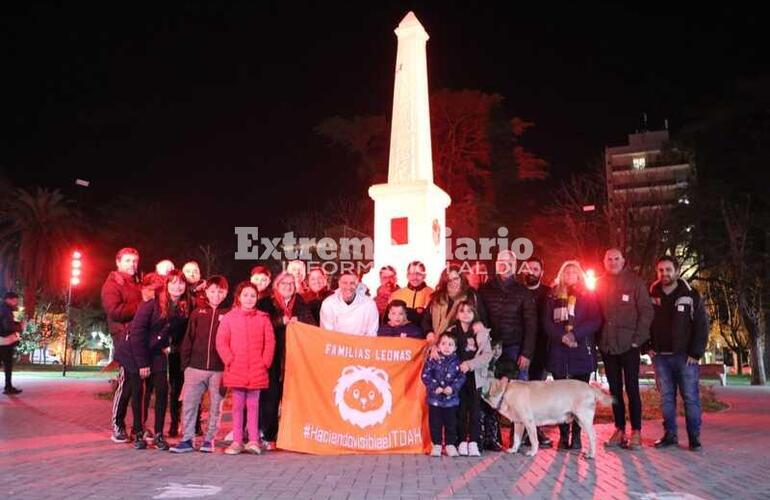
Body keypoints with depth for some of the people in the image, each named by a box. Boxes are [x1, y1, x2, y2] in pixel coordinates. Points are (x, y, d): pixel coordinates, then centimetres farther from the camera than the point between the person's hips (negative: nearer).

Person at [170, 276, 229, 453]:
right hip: (195, 367, 2)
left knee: (215, 405, 7)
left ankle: (209, 439, 18)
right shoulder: (197, 313, 7)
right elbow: (188, 340, 7)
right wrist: (185, 363, 2)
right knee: (189, 403, 3)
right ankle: (187, 439, 13)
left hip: (219, 370, -1)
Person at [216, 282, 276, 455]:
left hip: (256, 371, 0)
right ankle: (237, 441, 12)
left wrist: (265, 362, -3)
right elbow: (221, 342, 1)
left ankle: (253, 441, 10)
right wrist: (230, 361, -7)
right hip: (236, 370, 0)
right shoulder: (229, 317, 4)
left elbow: (270, 342, 4)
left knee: (253, 405, 5)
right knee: (238, 405, 6)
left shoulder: (263, 318, 6)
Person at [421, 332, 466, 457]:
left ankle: (450, 444, 23)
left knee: (451, 422, 10)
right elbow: (425, 376, -7)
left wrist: (453, 388, -15)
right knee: (435, 422, 7)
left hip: (451, 398, 1)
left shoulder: (456, 361, -2)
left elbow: (462, 377, -2)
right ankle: (436, 445, 19)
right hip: (435, 398, -1)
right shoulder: (432, 360, -6)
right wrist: (435, 387, -16)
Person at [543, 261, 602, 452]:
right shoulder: (553, 295, 12)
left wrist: (575, 334, -15)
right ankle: (563, 435, 6)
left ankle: (576, 436, 4)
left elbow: (595, 321, -3)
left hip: (582, 350, -1)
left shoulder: (588, 295, 8)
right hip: (558, 351, 1)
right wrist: (562, 336, -12)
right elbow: (546, 322, 4)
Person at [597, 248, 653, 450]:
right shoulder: (600, 285, 10)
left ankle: (636, 432, 7)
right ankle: (619, 430, 16)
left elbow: (646, 311, -4)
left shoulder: (635, 282, -1)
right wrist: (599, 339, 0)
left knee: (632, 389, -1)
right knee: (614, 390, 8)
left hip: (629, 345, -4)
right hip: (607, 346, 4)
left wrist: (638, 339, -11)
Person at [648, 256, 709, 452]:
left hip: (685, 356, -2)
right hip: (660, 356, 3)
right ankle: (670, 435, 15)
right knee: (666, 398, 7)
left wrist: (696, 353, -10)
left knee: (690, 397, 0)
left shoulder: (691, 296, -2)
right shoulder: (651, 296, 4)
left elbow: (702, 325, -4)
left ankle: (694, 437, 10)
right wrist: (648, 347, 1)